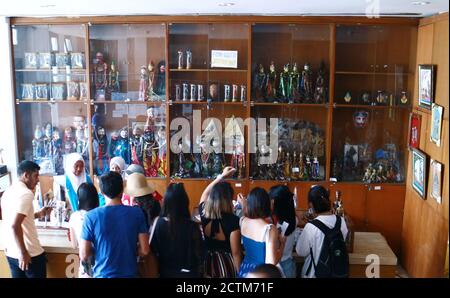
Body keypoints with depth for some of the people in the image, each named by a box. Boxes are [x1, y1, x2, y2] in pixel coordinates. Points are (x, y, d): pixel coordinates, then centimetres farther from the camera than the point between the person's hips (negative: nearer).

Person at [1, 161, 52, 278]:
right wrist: (23, 253, -21)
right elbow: (15, 226, -27)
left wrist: (38, 214, 16)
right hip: (30, 254, -8)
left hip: (10, 252, 8)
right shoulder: (26, 193, -19)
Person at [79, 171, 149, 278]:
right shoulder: (137, 214, -9)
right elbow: (144, 251, -9)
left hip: (103, 274, -1)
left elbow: (84, 255, -11)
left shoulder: (91, 216, -13)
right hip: (130, 274, 1)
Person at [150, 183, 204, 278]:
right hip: (189, 273, -1)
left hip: (166, 272, 2)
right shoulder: (193, 226, -17)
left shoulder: (159, 223, -14)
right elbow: (199, 254, -9)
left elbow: (152, 250, -4)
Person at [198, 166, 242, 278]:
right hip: (227, 264, -4)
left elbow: (205, 193, 13)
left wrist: (221, 176, 19)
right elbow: (235, 253, -19)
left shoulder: (204, 213, -9)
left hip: (209, 262, 4)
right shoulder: (233, 220, -23)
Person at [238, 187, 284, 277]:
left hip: (245, 270, 5)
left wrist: (244, 205, 23)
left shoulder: (242, 221, -7)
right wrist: (281, 245, -11)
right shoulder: (269, 229, -25)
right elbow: (271, 263, -25)